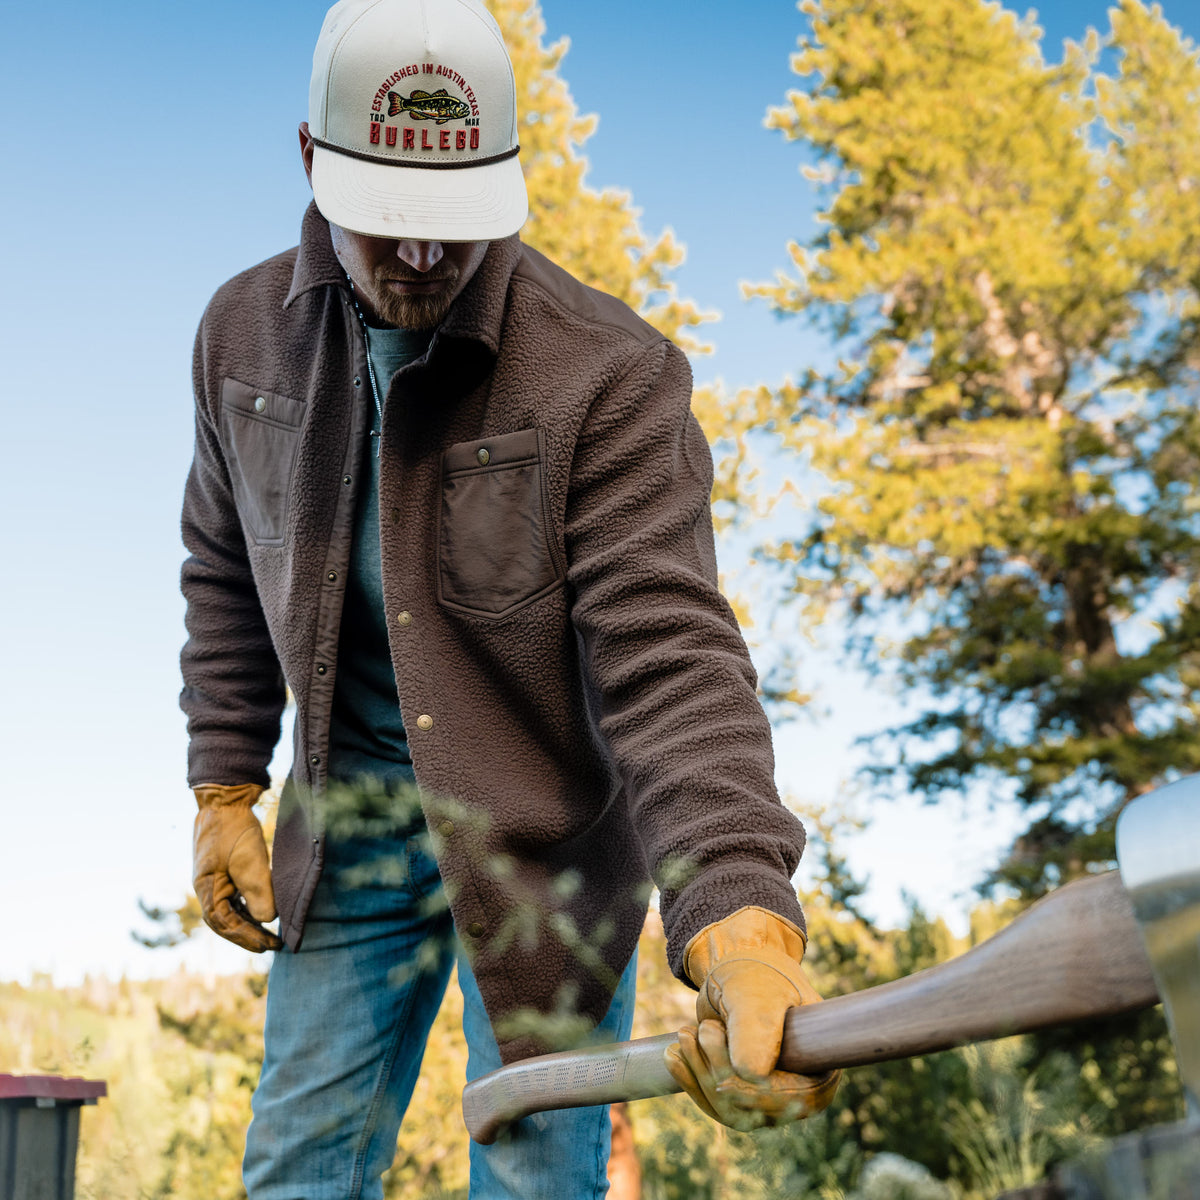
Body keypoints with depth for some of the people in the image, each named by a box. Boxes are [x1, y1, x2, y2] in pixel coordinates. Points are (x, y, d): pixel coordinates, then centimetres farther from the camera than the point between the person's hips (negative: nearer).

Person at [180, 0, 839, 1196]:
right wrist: (224, 789, 5)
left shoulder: (608, 372, -21)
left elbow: (668, 652, -29)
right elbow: (227, 572, 10)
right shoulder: (245, 332, -3)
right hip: (350, 818, 4)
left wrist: (740, 915, -43)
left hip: (547, 826, -4)